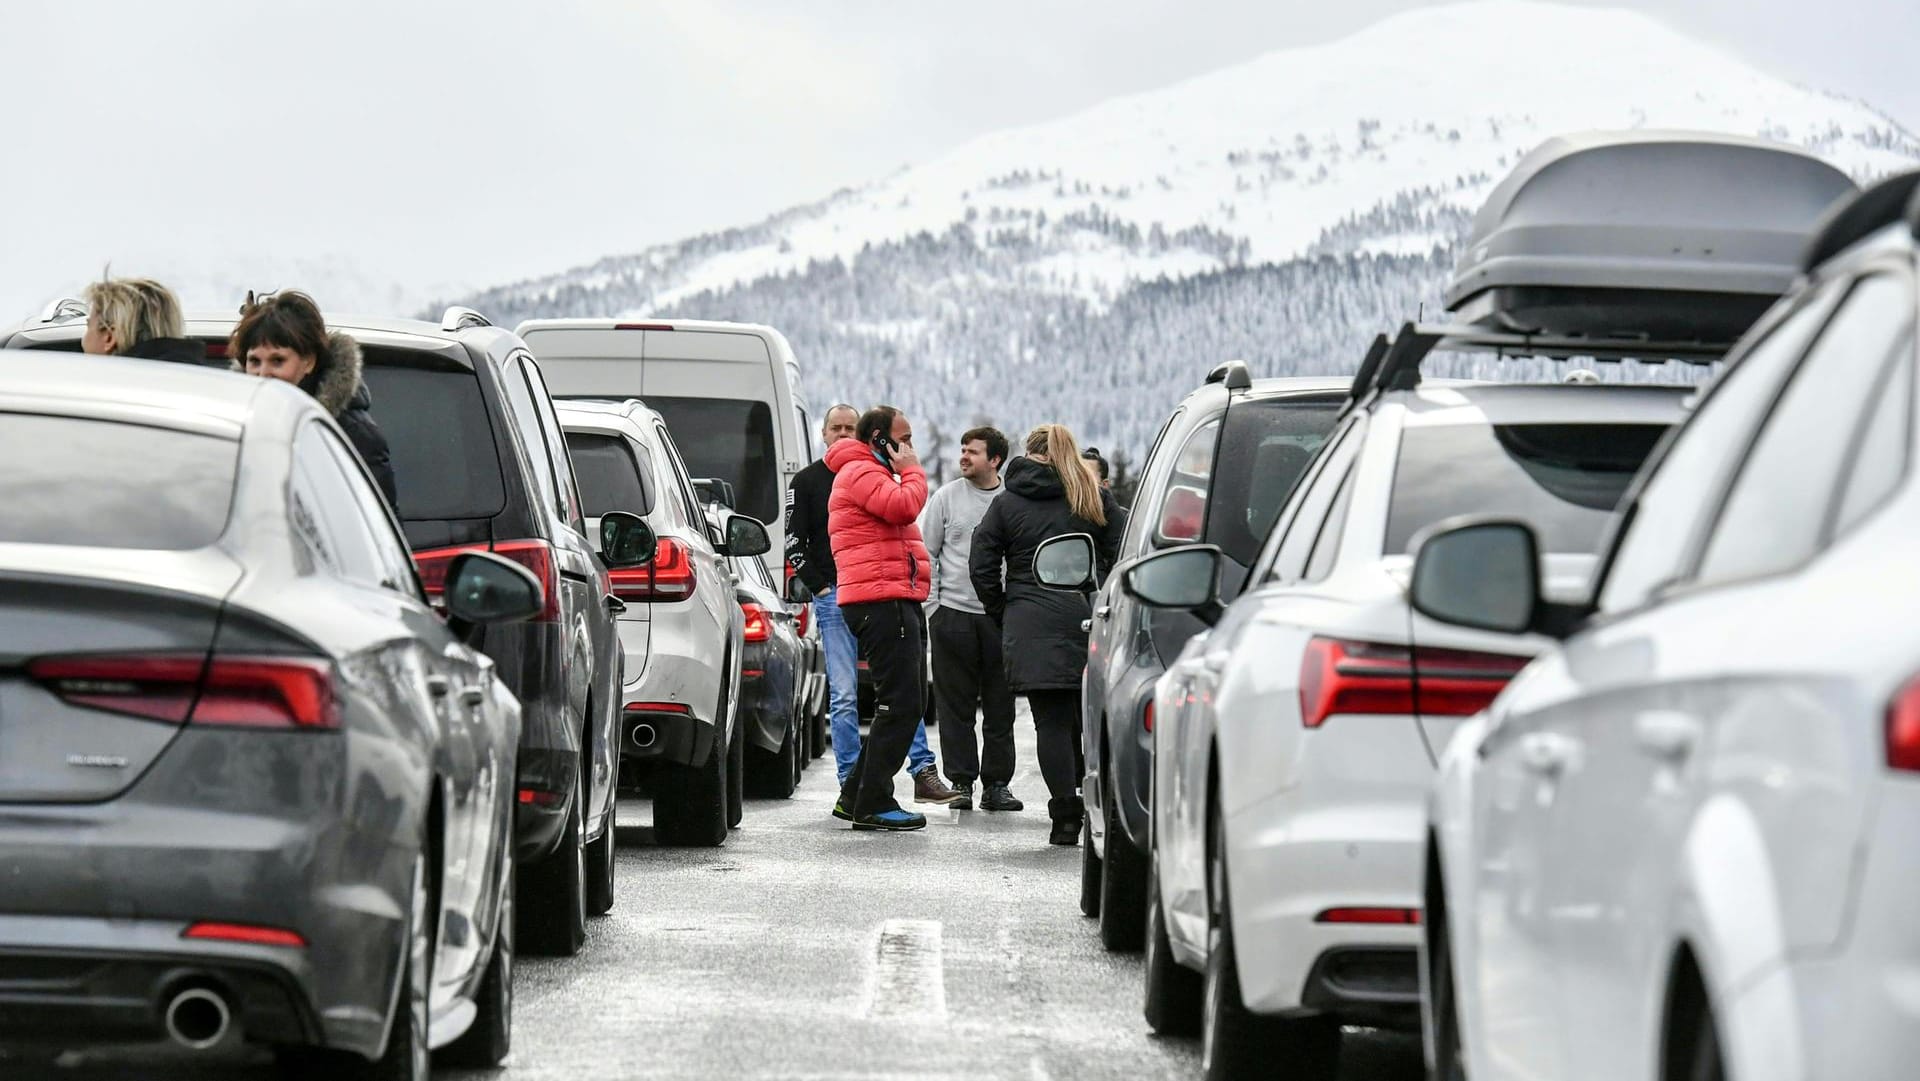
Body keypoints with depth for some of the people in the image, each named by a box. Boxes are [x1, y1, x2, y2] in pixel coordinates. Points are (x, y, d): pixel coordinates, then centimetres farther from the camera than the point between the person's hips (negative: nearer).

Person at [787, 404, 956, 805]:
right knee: (843, 695, -4)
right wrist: (820, 588, -5)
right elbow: (795, 544, 4)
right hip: (833, 597, -2)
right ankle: (850, 783, -2)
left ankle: (924, 772, -4)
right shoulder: (807, 482, 7)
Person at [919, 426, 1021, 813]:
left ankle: (997, 783, 9)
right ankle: (961, 781, 6)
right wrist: (932, 606, -2)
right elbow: (926, 551, 6)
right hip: (953, 612, 0)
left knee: (1000, 707, 4)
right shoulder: (948, 497, 4)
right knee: (955, 705, 1)